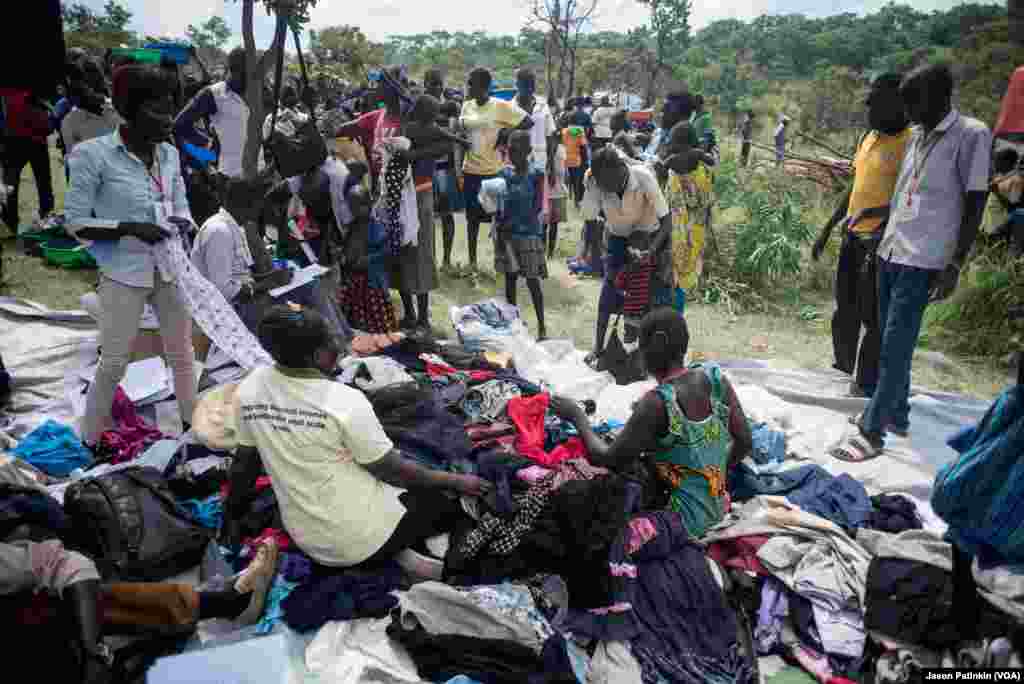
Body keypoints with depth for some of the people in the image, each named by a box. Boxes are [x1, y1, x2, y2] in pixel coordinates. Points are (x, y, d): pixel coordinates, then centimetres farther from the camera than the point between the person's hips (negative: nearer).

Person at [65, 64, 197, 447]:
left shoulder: (170, 154, 2)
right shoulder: (93, 154, -13)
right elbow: (76, 222, -11)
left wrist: (179, 224, -13)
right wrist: (131, 228, -23)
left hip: (170, 268, 5)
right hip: (123, 273, -5)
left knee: (182, 352, 16)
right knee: (114, 361, 4)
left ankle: (193, 420, 34)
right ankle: (90, 439, 24)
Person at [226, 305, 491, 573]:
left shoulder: (248, 389, -8)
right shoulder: (344, 402, -25)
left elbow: (244, 461, 6)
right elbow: (392, 470, -15)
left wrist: (232, 511, 24)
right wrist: (457, 481, -1)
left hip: (306, 538, 7)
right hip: (364, 539, -7)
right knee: (449, 500, 13)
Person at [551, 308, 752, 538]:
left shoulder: (657, 403, -25)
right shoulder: (717, 379, -8)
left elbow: (608, 459, -19)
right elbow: (745, 442, 1)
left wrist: (578, 416, -6)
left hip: (684, 519, -6)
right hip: (717, 509, 7)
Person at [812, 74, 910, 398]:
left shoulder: (909, 143, -14)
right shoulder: (869, 138, 11)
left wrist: (877, 212, -31)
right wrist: (828, 229, 19)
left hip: (882, 239, -8)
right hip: (853, 235, 8)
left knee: (872, 316, -2)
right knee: (845, 310, 18)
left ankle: (866, 387, 10)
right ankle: (842, 371, 35)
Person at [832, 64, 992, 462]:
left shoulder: (972, 135, -9)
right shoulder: (917, 136, 12)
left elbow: (975, 204, -11)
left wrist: (955, 265, -14)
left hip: (923, 260, -8)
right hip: (891, 252, 8)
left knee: (895, 347, -8)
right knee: (891, 341, 14)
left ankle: (872, 432, -3)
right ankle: (896, 414, 27)